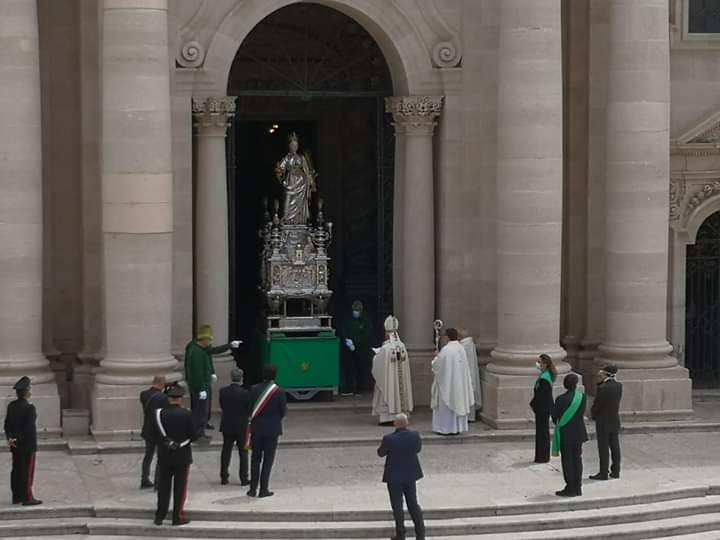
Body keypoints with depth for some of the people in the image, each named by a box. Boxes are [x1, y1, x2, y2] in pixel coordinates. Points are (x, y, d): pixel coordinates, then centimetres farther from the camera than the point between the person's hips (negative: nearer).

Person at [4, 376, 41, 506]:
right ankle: (27, 498, 1)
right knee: (28, 471, -2)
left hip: (15, 445, 7)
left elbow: (7, 424, 5)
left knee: (16, 470, 13)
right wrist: (17, 440, -15)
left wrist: (10, 438, -4)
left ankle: (16, 497, 19)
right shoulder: (29, 408, -18)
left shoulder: (11, 406, 5)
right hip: (28, 444, -7)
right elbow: (30, 428, -22)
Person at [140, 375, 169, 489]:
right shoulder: (163, 397, -22)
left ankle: (144, 480, 25)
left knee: (148, 455, 20)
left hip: (147, 431, 6)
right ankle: (158, 481, 3)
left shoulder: (143, 394, -4)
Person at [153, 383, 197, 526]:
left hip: (164, 455, 2)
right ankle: (178, 517, 10)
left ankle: (160, 516, 16)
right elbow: (194, 435, -10)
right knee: (180, 487, 7)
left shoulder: (159, 413, -7)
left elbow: (155, 434, -1)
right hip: (182, 456, -2)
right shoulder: (186, 414, -14)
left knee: (163, 486, 12)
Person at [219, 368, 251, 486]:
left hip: (227, 426, 3)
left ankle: (224, 477, 18)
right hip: (242, 427, -3)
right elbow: (250, 410, -11)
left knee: (226, 452, 14)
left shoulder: (223, 391, -8)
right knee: (243, 452, 8)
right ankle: (244, 478, 10)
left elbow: (222, 406, 1)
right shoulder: (245, 393, -18)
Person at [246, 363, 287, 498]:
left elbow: (249, 408, -2)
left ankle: (253, 489, 13)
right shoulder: (279, 392, -12)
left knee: (255, 458, 12)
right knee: (268, 459, 5)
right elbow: (283, 411, -4)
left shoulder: (254, 389, -7)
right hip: (272, 429, -2)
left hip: (256, 428, 2)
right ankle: (263, 489, 3)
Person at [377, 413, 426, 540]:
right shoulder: (415, 435, -13)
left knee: (397, 506, 8)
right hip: (410, 475, 4)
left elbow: (381, 453, -6)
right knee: (413, 503, 15)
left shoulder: (389, 439, -23)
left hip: (394, 477, -4)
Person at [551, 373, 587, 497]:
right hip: (578, 433, 5)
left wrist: (559, 424, 13)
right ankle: (577, 488, 18)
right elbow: (582, 413, 5)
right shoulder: (581, 396, -6)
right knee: (577, 459, 13)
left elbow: (554, 416, -7)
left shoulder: (561, 399, -18)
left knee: (567, 461, 3)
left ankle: (570, 489, 5)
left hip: (565, 434, -4)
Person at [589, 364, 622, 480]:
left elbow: (596, 405, -15)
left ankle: (603, 473, 2)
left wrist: (593, 415, 6)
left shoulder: (602, 388, -21)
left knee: (603, 448, -1)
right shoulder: (619, 386, -1)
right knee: (615, 447, 13)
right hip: (615, 421, 7)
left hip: (603, 422, -7)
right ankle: (615, 471, 18)